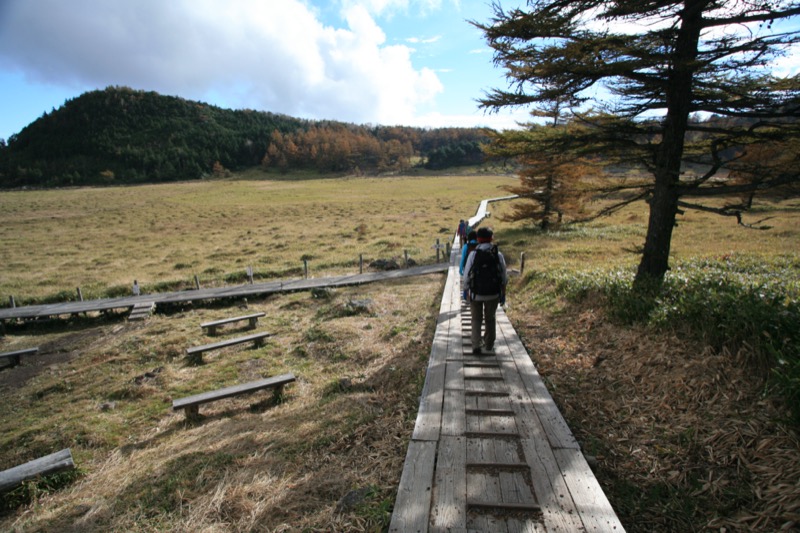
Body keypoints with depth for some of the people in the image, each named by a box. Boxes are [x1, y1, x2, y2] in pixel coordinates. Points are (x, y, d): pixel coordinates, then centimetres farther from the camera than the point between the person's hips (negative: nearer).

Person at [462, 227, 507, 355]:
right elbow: (504, 278, -2)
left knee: (476, 319, 16)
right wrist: (503, 294, 10)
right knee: (490, 319, 21)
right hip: (493, 294, 2)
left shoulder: (473, 254, -13)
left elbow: (466, 276, -10)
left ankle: (476, 346, 9)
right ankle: (489, 345, 33)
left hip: (476, 293, -2)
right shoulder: (498, 255, -7)